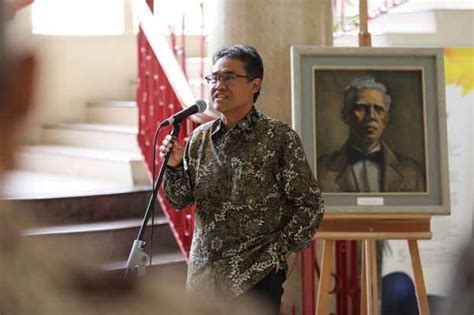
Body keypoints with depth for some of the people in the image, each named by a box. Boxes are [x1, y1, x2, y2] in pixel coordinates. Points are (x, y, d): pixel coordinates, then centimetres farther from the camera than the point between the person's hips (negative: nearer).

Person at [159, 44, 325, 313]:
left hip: (256, 280, -5)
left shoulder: (279, 138, -7)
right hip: (203, 278, 5)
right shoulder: (200, 138, 8)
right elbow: (181, 200, 10)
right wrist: (174, 167, -7)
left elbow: (310, 207, -6)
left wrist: (276, 253, -11)